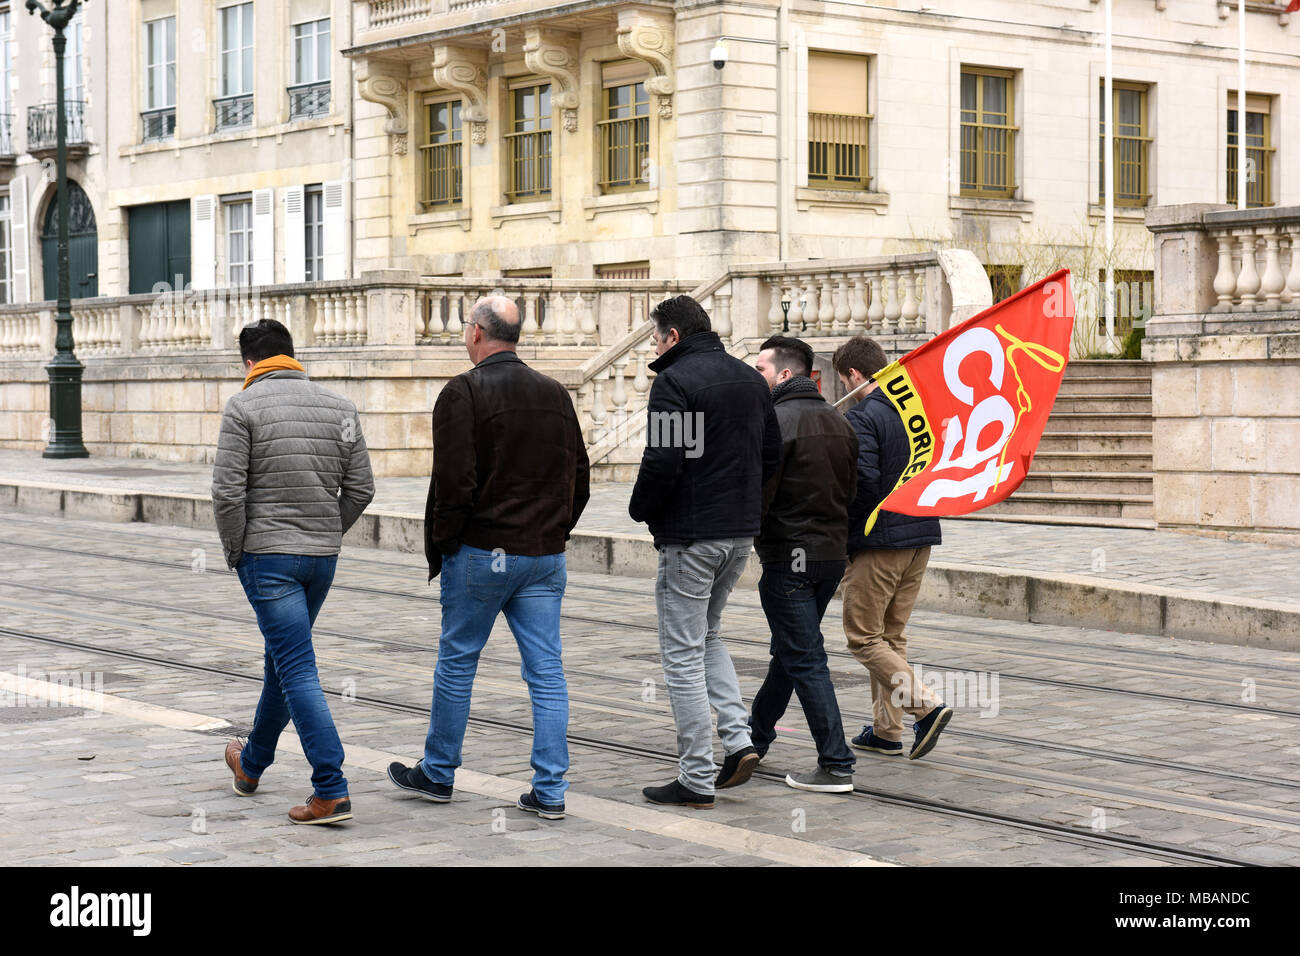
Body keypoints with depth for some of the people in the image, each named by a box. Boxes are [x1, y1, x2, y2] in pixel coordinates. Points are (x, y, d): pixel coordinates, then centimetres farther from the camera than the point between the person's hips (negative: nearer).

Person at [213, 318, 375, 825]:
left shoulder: (244, 407, -8)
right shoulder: (339, 407, 7)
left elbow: (228, 491, -13)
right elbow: (360, 488, 6)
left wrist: (234, 551, 0)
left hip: (267, 555, -6)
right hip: (323, 555, 6)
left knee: (297, 669, -6)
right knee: (283, 656, 22)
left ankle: (331, 792, -13)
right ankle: (252, 763, 40)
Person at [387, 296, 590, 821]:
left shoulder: (464, 392, -10)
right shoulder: (555, 394, 10)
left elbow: (453, 482, -15)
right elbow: (579, 477, 12)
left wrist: (439, 547, -4)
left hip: (482, 553, -5)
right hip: (545, 556, 5)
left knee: (457, 661, 9)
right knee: (546, 671, 4)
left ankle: (438, 772, 22)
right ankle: (550, 791, 4)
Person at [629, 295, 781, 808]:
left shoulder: (675, 381, -14)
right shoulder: (750, 378, 11)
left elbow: (663, 462, -21)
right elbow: (772, 453, 14)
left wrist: (641, 510, -4)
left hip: (690, 535, -8)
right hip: (742, 531, 8)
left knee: (683, 653, 0)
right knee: (707, 634, 24)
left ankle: (696, 780, 2)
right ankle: (738, 739, 9)